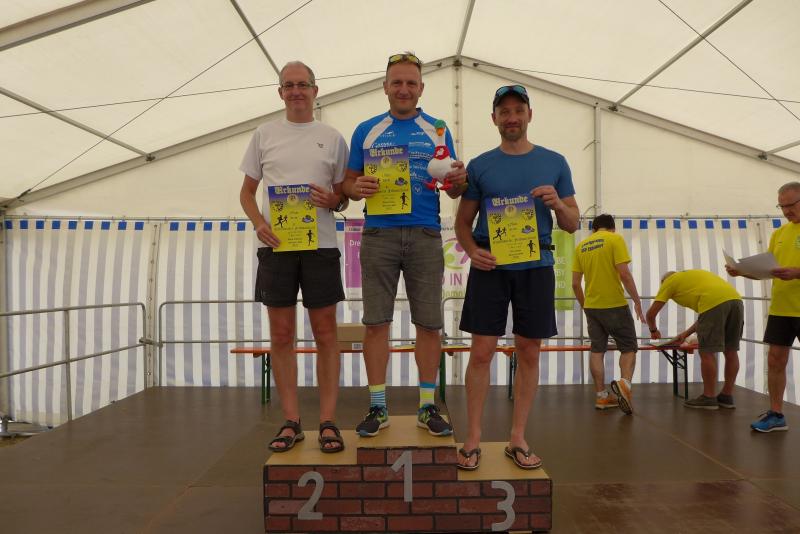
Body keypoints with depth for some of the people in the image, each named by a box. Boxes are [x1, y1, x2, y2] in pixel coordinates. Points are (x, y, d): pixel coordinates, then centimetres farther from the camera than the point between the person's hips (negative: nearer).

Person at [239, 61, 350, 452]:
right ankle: (291, 421, 16)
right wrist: (259, 224, -7)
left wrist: (333, 200, -12)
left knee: (325, 334, 1)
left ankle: (328, 422, 11)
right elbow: (247, 191, 12)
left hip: (321, 245, -1)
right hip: (275, 245, 1)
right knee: (281, 335, 4)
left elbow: (344, 196, 11)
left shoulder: (332, 138, 10)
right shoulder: (264, 134, 12)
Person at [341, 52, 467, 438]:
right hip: (378, 235, 0)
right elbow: (348, 184, 12)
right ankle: (378, 407, 14)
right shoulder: (366, 131, 11)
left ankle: (428, 406, 18)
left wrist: (458, 180, -12)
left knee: (429, 322, 3)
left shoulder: (437, 131, 12)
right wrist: (357, 188, -11)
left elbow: (453, 191, 11)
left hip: (425, 235, 0)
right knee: (376, 322, 1)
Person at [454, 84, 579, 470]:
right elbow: (463, 222, 9)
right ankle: (473, 438, 11)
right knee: (481, 352, -2)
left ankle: (518, 439, 19)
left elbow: (572, 225, 11)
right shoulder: (479, 166, 7)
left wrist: (558, 204, -10)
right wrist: (472, 251, -11)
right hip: (490, 266, -1)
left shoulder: (554, 163, 9)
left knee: (529, 353, 6)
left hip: (536, 266, 2)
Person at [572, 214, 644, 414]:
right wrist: (637, 302, -6)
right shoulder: (615, 239, -4)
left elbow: (575, 283, 8)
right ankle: (624, 383, -17)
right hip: (615, 305, -4)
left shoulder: (581, 246, 10)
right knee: (629, 347, 7)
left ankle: (601, 397, 12)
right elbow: (624, 273, -14)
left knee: (597, 350, 9)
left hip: (592, 306, 4)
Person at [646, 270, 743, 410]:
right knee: (731, 351, 15)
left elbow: (651, 314, 17)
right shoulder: (693, 274, 38)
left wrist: (654, 330, 37)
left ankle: (709, 398, 13)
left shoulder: (669, 281, 20)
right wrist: (686, 333, 41)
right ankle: (726, 397, 27)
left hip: (714, 302, -8)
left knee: (707, 352, 3)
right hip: (736, 299, 8)